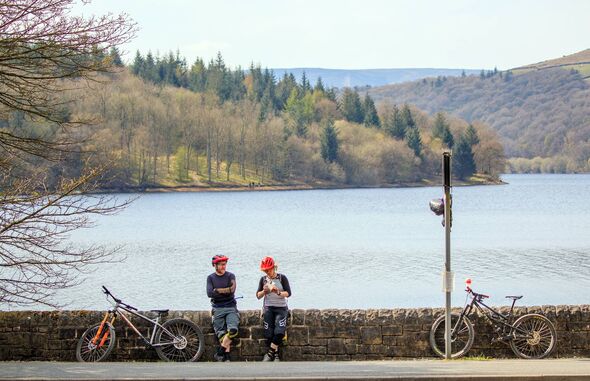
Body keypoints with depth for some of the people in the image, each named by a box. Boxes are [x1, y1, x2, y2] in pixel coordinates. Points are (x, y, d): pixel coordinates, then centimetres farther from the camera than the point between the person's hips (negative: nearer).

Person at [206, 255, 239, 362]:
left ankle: (220, 352, -11)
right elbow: (209, 293, -8)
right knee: (221, 333, -9)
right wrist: (226, 291, -8)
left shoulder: (230, 276, 6)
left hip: (231, 308, -1)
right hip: (218, 309, 1)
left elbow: (232, 291, -11)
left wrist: (217, 290, -8)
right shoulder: (210, 278, 8)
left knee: (233, 330, -21)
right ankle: (226, 357, -7)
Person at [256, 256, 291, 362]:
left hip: (281, 308, -2)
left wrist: (278, 292, -27)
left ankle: (270, 352, -7)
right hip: (268, 308, 2)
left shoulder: (282, 278, 0)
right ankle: (275, 354, 2)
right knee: (268, 333, -13)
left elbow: (288, 293, -9)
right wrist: (264, 292, -16)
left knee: (279, 332, -21)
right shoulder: (263, 279, 8)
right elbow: (258, 295, 4)